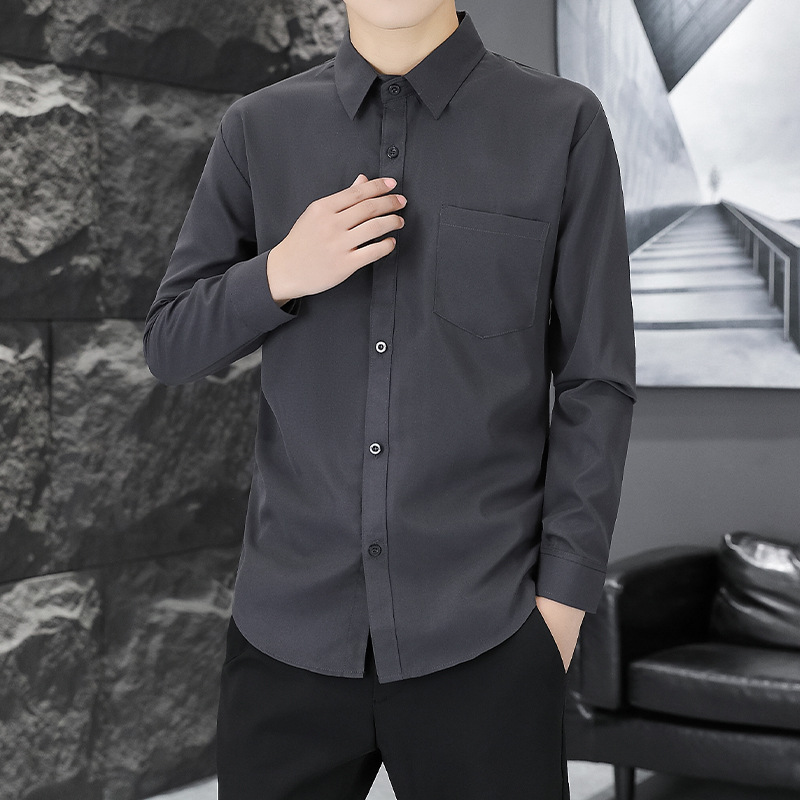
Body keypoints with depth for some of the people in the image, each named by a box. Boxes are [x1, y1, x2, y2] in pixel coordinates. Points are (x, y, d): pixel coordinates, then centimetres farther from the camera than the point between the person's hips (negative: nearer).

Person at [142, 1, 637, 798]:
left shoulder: (563, 124, -3)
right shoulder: (258, 128, 5)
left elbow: (596, 381, -1)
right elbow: (169, 348, 7)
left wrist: (563, 594, -4)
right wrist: (280, 275, -11)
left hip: (483, 633, -2)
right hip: (288, 626, 2)